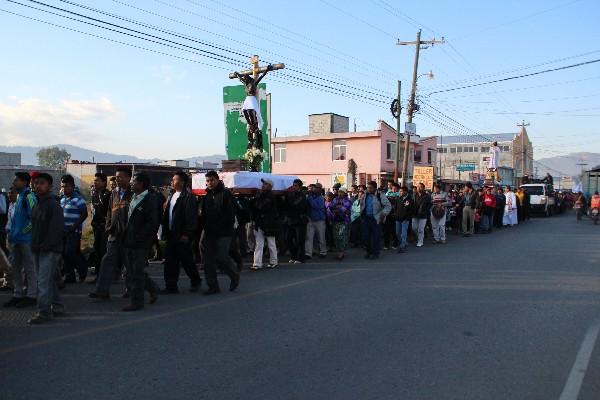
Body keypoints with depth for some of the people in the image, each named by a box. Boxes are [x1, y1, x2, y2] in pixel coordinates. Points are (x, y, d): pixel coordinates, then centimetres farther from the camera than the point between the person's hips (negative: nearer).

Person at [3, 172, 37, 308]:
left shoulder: (29, 196, -14)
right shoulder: (19, 196, 14)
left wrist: (22, 232, -18)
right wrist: (12, 233, 14)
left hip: (26, 239, -9)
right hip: (17, 240, 9)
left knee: (29, 267, 0)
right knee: (16, 267, 14)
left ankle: (31, 296, 8)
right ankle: (18, 294, 24)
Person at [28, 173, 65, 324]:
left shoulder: (54, 206, -12)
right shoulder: (37, 205, 14)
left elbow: (57, 230, -18)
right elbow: (35, 227, 19)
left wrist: (45, 246, -19)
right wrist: (34, 246, 11)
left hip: (49, 251, -8)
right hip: (37, 250, 8)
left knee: (44, 282, -7)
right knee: (50, 281, 15)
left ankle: (44, 313, -2)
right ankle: (57, 307, 26)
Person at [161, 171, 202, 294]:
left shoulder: (188, 197, -13)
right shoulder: (171, 196, 13)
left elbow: (192, 218, -17)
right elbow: (166, 214, 17)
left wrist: (187, 234, -19)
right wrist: (165, 231, 10)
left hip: (182, 236, -8)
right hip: (172, 235, 8)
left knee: (186, 260, 6)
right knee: (170, 261, 6)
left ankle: (196, 281, 27)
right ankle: (171, 286, 13)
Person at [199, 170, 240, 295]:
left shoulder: (226, 194, -4)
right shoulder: (207, 197, 16)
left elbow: (231, 214, -11)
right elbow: (203, 215, 20)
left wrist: (222, 226, -16)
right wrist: (204, 226, 4)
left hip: (223, 233, -7)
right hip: (210, 233, 7)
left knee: (221, 257, -11)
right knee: (208, 260, 3)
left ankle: (235, 277, 15)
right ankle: (213, 286, 12)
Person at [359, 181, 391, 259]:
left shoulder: (380, 196, -7)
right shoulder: (365, 196, 9)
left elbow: (388, 206, -5)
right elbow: (362, 205, 25)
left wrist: (383, 214, -14)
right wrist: (361, 213, 17)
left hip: (376, 219, -5)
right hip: (366, 218, 5)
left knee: (376, 237, 0)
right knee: (365, 236, 5)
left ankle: (375, 253, 12)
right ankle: (369, 251, 22)